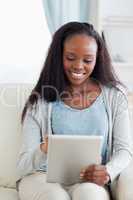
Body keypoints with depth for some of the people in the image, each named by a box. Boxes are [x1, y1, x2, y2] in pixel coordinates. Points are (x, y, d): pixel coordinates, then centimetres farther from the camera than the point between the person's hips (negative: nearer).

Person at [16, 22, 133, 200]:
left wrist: (108, 172, -19)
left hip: (90, 182, 0)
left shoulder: (114, 96, 6)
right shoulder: (41, 100, 2)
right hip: (43, 178, 1)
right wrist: (43, 151, -26)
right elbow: (23, 165, -2)